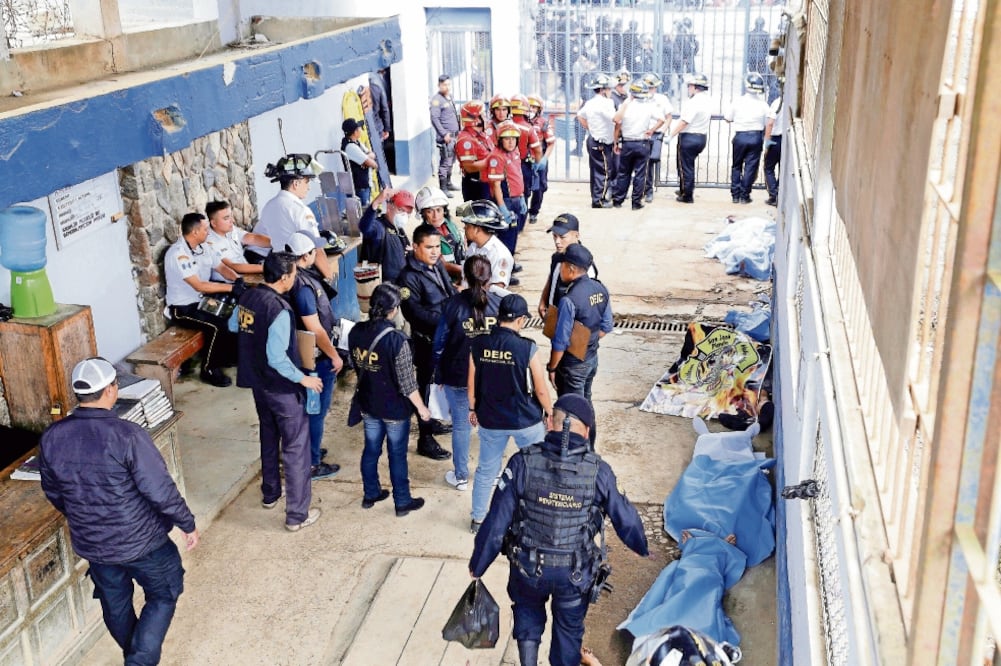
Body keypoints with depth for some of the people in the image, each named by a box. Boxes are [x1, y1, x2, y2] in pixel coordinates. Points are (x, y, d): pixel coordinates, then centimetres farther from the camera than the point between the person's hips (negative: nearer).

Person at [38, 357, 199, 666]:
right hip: (141, 540, -5)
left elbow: (53, 492, 6)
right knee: (163, 595, 19)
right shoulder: (127, 435, -27)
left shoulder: (51, 437, -10)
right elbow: (161, 491, -23)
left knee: (115, 604, 26)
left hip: (90, 544, 5)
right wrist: (188, 524, -7)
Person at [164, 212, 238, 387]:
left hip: (202, 300, 8)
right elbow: (199, 286, -28)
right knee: (218, 325, -27)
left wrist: (238, 280, -13)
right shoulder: (178, 254, -23)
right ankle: (209, 370, -9)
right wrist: (232, 287, -27)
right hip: (183, 308, -8)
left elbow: (222, 267, 8)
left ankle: (229, 355, 11)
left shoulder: (202, 247, 4)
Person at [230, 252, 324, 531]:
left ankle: (270, 494, 42)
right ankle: (297, 515, 10)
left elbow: (232, 326, 18)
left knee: (269, 437, 26)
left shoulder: (247, 297, -2)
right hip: (283, 388, -8)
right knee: (295, 448, 3)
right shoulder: (279, 310, -28)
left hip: (258, 382, 9)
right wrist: (303, 379, -17)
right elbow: (277, 358, -29)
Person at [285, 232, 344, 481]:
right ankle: (312, 464, 15)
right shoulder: (303, 286, -28)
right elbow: (315, 329, -25)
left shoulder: (298, 276, 1)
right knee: (316, 411, 3)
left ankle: (309, 449, 40)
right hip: (316, 357, -10)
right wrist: (334, 356, -17)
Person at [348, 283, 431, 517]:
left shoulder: (356, 332, -10)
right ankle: (402, 502, 25)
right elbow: (407, 383, -21)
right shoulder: (397, 340, -28)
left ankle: (370, 494, 37)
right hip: (395, 409, -5)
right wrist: (421, 408, -7)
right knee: (397, 455, 11)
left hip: (368, 404, 5)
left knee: (371, 450, 21)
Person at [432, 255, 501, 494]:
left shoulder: (453, 305, -13)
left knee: (461, 426, 13)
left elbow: (440, 343, -6)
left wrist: (439, 374, 8)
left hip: (458, 377, -1)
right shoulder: (500, 303, -9)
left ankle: (460, 477, 25)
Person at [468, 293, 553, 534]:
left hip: (490, 420, 3)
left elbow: (471, 385, 1)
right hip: (526, 420, -3)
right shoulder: (527, 348, -19)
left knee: (486, 470, 19)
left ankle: (478, 519, 30)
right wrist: (549, 413, 5)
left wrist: (473, 409, 18)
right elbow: (541, 390, -12)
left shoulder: (478, 345, -9)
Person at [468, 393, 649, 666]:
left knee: (528, 610, 31)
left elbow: (496, 521, -14)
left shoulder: (523, 462, -19)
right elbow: (625, 518, -2)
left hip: (528, 566, 0)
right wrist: (643, 549, 19)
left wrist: (477, 566, 1)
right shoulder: (599, 471, -16)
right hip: (576, 572, 0)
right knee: (569, 628, 25)